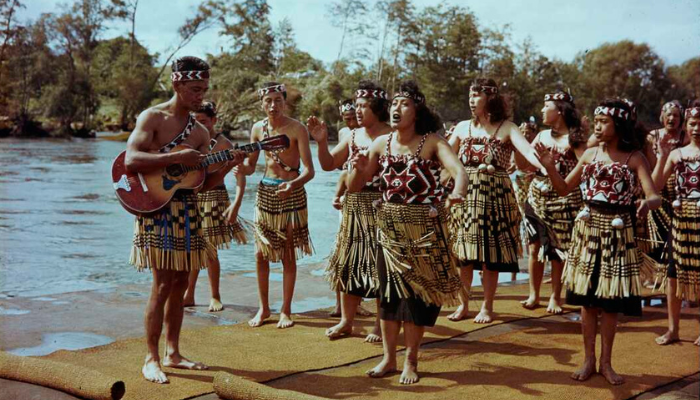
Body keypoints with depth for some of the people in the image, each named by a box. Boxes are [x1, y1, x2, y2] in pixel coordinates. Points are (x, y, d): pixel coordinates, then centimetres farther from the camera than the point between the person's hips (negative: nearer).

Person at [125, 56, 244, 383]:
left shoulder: (200, 131, 12)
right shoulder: (153, 118, -6)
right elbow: (131, 160, -21)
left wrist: (227, 165, -7)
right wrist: (178, 157, -23)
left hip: (187, 212, 7)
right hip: (158, 207, -7)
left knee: (180, 283, 10)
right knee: (163, 284, -8)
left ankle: (172, 353, 19)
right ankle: (151, 359, 2)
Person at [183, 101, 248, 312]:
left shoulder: (223, 144, -9)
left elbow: (240, 176, -15)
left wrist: (236, 205, -23)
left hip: (213, 198, -5)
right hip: (192, 197, 5)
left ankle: (215, 297, 12)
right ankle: (189, 295, 16)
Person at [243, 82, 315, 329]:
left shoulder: (297, 129, -13)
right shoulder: (258, 128, 2)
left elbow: (309, 170, -18)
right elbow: (250, 166, 9)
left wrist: (293, 184, -38)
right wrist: (241, 167, -14)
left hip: (292, 193, -4)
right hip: (265, 192, 4)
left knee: (288, 255, 3)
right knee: (261, 254, 5)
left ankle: (286, 310, 15)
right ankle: (264, 308, 19)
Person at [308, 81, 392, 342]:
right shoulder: (353, 136, 10)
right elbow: (328, 165, 14)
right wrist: (321, 141, -2)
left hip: (379, 209, -6)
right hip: (353, 207, 7)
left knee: (379, 267, 0)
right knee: (349, 264, 11)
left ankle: (381, 325, 12)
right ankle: (346, 321, 24)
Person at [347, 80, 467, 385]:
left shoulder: (431, 142, -10)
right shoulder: (381, 143, 1)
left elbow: (458, 169, -27)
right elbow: (354, 187, 3)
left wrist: (456, 193, -48)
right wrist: (358, 168, -19)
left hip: (425, 230, -4)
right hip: (389, 228, 4)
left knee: (417, 293, 3)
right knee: (389, 292, 9)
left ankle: (411, 361, 18)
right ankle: (389, 358, 22)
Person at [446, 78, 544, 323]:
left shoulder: (506, 128, -3)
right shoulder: (463, 128, 8)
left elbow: (527, 151, -19)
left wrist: (546, 167, -37)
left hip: (494, 195, -3)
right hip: (465, 195, 3)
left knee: (491, 255, 2)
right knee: (463, 253, 5)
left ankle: (487, 306, 16)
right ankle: (463, 304, 18)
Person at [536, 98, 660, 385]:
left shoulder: (634, 157, -6)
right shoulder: (589, 154, 4)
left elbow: (655, 196, -15)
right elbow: (564, 189, 9)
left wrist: (648, 204, -39)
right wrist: (549, 166, -8)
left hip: (618, 232, -2)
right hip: (588, 229, 2)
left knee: (611, 300, 5)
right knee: (587, 298, 5)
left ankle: (606, 362, 19)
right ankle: (589, 360, 17)